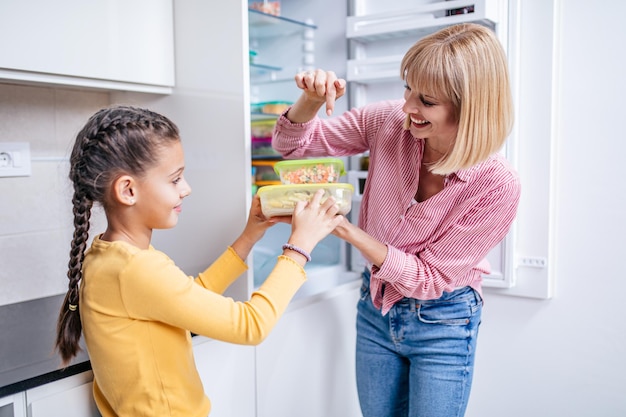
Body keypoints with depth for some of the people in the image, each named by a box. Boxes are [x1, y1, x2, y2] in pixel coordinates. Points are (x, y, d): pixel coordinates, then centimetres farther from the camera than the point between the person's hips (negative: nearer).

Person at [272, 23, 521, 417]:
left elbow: (430, 278, -21)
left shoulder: (498, 185, -27)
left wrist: (347, 229, -31)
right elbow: (293, 144, -7)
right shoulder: (390, 120, -17)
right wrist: (311, 99, -29)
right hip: (376, 305, 4)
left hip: (442, 325, -3)